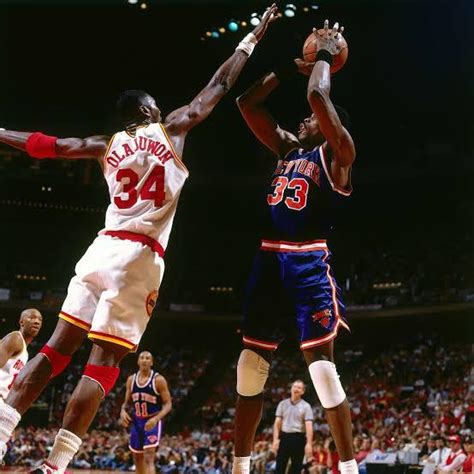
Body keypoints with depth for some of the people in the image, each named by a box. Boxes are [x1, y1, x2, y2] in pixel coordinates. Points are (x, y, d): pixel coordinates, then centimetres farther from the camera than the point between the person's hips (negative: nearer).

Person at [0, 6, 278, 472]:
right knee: (103, 362, -6)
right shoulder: (169, 129, 5)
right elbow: (218, 87, 11)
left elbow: (47, 145, 21)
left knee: (57, 348, 9)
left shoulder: (109, 144, 15)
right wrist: (252, 38, 23)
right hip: (138, 258, -6)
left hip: (101, 250, 6)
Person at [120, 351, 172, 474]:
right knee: (137, 458, 14)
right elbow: (127, 401, 14)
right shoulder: (131, 379, 3)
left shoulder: (158, 380, -12)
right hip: (137, 422, 6)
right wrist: (123, 411, -9)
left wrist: (156, 419, -28)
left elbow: (168, 404, -12)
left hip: (152, 422, -6)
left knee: (148, 458, -18)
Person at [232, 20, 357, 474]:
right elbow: (247, 104, 20)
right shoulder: (287, 148, 20)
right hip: (269, 262, 7)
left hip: (309, 264, -7)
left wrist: (324, 56, 4)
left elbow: (318, 96, -14)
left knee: (320, 362, -10)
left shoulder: (336, 154, 1)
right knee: (250, 365, 7)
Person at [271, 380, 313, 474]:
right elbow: (277, 423, 4)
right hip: (284, 437, 2)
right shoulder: (283, 404, 7)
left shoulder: (306, 406, 0)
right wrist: (275, 439, -7)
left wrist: (309, 443, -17)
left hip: (298, 438, -2)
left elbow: (309, 426, -8)